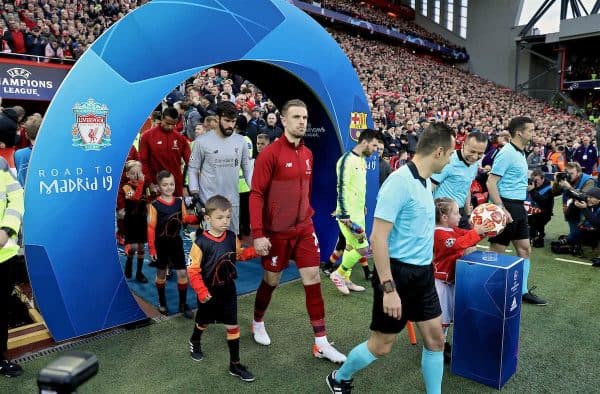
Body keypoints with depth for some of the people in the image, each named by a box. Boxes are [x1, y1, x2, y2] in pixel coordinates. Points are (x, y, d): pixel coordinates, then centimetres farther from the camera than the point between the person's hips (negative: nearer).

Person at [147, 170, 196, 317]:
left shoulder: (179, 201, -3)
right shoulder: (154, 205, -15)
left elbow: (185, 218, 8)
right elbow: (151, 228, -13)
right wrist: (151, 248, -15)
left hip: (176, 242, 3)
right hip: (161, 244, -3)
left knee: (182, 273, 2)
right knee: (161, 274, 14)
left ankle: (183, 304, 16)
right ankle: (162, 303, 31)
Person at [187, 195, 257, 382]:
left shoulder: (232, 237, -9)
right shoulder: (201, 242, -23)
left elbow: (239, 254, 8)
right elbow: (192, 270, -19)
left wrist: (255, 251, -9)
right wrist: (201, 292, -25)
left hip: (228, 290, 3)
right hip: (209, 292, -3)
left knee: (232, 326, 5)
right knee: (203, 323, 22)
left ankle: (235, 364, 18)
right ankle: (195, 342, 55)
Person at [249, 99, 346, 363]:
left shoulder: (308, 154, 6)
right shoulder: (270, 153, -14)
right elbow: (256, 195, -16)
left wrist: (308, 215, 15)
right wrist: (257, 234, -20)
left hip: (304, 228, 5)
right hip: (277, 231, -5)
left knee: (313, 280, 3)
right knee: (271, 280, 11)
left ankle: (321, 344, 12)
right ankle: (258, 323, 39)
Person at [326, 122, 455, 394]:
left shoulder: (426, 182, 6)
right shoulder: (399, 181, -21)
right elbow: (378, 238, -24)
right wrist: (389, 288, -25)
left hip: (423, 272, 8)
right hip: (399, 272, -8)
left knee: (435, 338, 11)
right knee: (381, 346, 7)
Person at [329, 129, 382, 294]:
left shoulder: (362, 160, 12)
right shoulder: (347, 159, -17)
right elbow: (342, 189, -22)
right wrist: (345, 216, -24)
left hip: (359, 213, 9)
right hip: (349, 214, -9)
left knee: (351, 246, 15)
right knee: (363, 248, -7)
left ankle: (345, 279, 27)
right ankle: (338, 274, 10)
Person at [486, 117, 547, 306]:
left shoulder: (521, 153, 13)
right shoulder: (506, 153, -16)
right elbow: (491, 182, -21)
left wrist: (521, 205, 17)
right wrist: (502, 209, -25)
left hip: (518, 207, 10)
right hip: (506, 206, -10)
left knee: (525, 248, 14)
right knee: (497, 252, 0)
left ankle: (523, 291, 26)